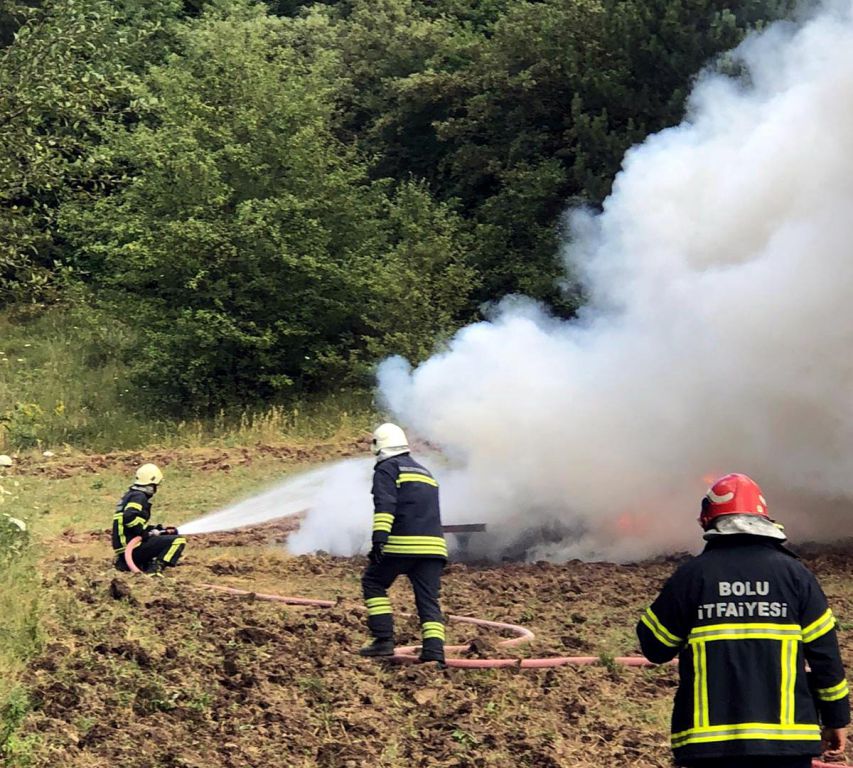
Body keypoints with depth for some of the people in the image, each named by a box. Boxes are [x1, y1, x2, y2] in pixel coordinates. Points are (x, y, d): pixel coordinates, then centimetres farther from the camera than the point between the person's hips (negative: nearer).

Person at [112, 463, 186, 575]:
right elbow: (129, 517, -26)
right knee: (178, 541, -12)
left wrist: (156, 529, 23)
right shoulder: (139, 496, -8)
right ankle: (155, 569, -20)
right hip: (134, 547, -9)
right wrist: (145, 533, -18)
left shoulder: (130, 494, 21)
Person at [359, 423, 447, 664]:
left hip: (402, 544, -6)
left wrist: (379, 538, -23)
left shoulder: (386, 468, 2)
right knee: (428, 599, 4)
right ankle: (434, 650, -12)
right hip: (433, 544, 6)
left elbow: (385, 505, -14)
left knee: (373, 583, 12)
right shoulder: (424, 471, 27)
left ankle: (384, 640, 3)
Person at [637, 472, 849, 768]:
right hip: (787, 738, 1)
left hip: (710, 738, 0)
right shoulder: (794, 573, 2)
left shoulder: (692, 574, -1)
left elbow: (654, 647, 5)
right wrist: (836, 719, 12)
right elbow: (825, 652, 3)